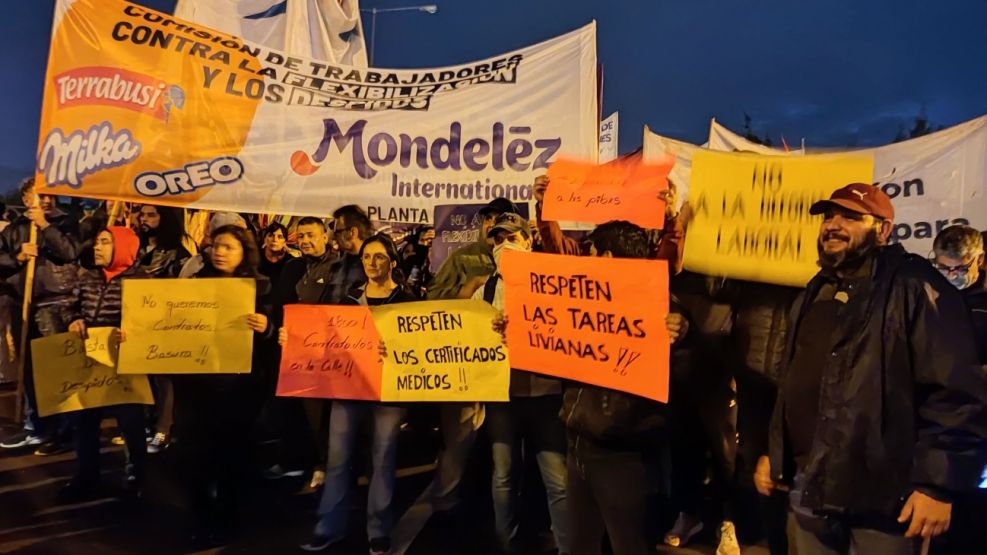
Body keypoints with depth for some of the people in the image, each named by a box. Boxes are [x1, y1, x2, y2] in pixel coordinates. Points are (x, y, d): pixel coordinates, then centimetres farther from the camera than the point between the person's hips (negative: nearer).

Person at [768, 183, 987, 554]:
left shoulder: (914, 288, -10)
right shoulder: (816, 293, 14)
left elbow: (957, 392, -17)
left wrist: (939, 484, -19)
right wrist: (774, 453, 17)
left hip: (881, 499, -7)